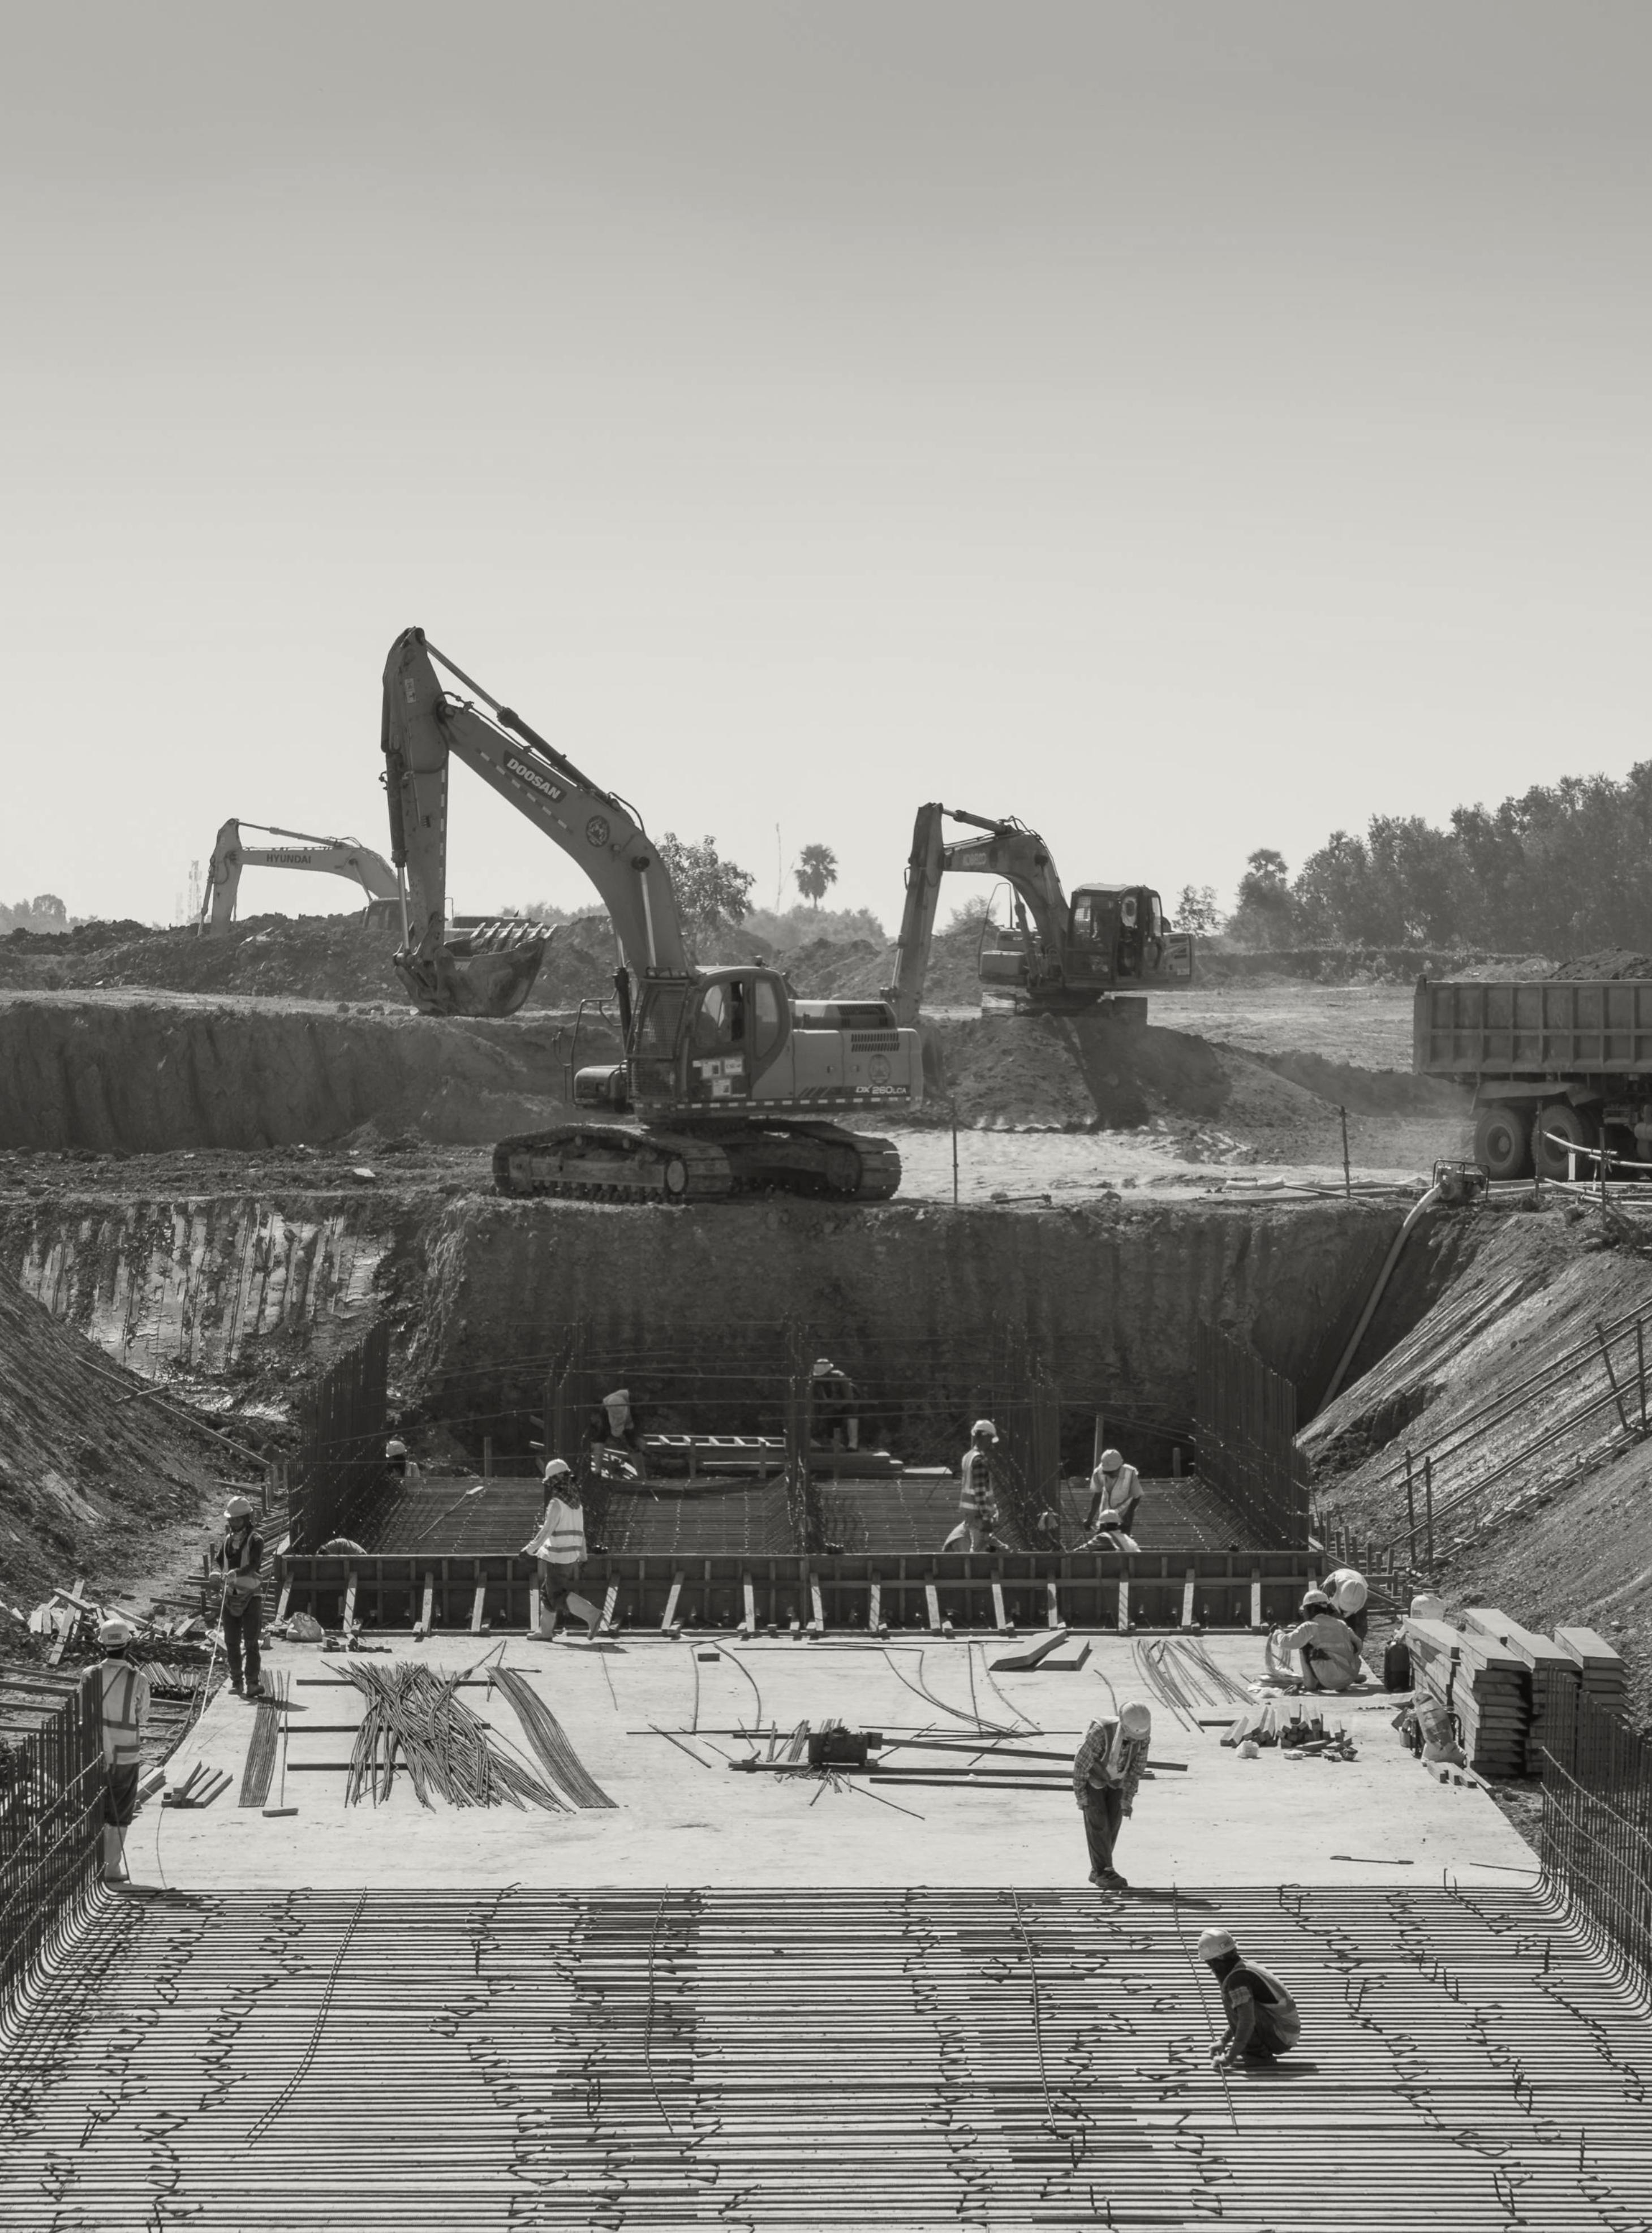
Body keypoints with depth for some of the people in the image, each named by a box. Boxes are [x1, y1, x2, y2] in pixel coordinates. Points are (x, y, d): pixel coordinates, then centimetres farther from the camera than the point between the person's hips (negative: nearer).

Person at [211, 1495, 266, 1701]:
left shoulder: (255, 1540, -9)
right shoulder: (228, 1539, 11)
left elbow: (254, 1565, -22)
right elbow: (218, 1558, 9)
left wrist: (237, 1573, -40)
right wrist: (216, 1571, -14)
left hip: (251, 1595, -6)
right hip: (231, 1595, 6)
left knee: (251, 1641, -9)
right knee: (231, 1641, 7)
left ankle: (253, 1682, -9)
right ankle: (236, 1682, 16)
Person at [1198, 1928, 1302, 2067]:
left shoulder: (1236, 1978, -17)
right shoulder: (1250, 1967, 13)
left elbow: (1247, 2021, -27)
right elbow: (1242, 2014, 28)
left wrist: (1229, 2058, -24)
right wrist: (1223, 2041, 25)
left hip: (1277, 2037, -10)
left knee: (1230, 1998, -14)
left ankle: (1257, 2053, -9)